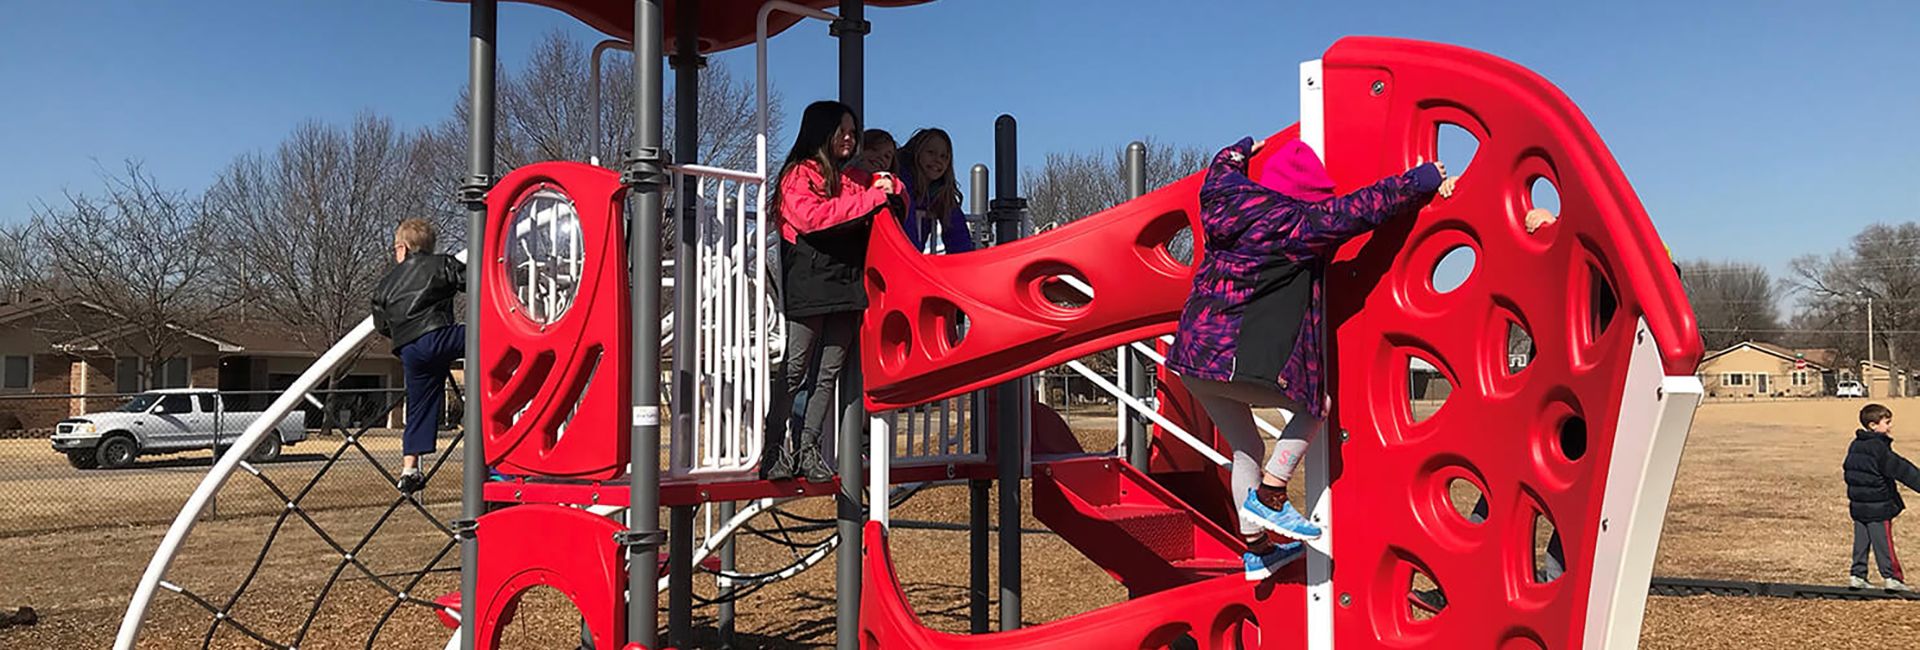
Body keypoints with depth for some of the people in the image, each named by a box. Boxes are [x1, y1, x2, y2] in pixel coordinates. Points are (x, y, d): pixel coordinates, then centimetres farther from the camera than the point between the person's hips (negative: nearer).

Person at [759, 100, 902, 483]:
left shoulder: (854, 179, 21)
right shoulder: (799, 174, 1)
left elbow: (880, 220, 26)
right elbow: (811, 217, -16)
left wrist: (889, 190, 3)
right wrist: (871, 198, -13)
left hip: (847, 286, 6)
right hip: (809, 286, -6)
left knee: (829, 373, 5)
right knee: (796, 371, -6)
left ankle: (808, 449, 9)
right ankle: (775, 447, 0)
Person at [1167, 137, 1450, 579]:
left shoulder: (1229, 199, 10)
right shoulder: (1299, 223, -8)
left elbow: (1223, 168, 34)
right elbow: (1365, 206, -3)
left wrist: (1244, 149, 54)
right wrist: (1424, 179, 9)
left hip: (1193, 353, 7)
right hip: (1238, 359, -7)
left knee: (1244, 447, 21)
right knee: (1316, 404, 17)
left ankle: (1256, 550, 29)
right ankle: (1268, 495, 6)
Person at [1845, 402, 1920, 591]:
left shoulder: (1855, 445, 10)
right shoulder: (1879, 448, -17)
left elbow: (1847, 467, 24)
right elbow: (1902, 470, -20)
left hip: (1857, 505, 8)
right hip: (1878, 507, -8)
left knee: (1861, 541, 11)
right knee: (1883, 543, 0)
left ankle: (1857, 576, 11)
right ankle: (1892, 578, 6)